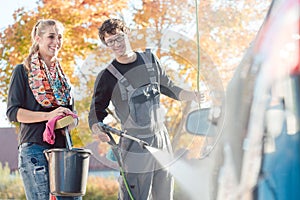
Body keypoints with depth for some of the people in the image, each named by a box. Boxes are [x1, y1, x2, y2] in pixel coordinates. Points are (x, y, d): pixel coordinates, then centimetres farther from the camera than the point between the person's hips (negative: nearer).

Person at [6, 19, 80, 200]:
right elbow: (13, 112, -7)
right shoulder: (23, 71, 2)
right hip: (34, 149, -6)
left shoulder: (61, 75, 20)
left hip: (62, 148, 6)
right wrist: (49, 116, -18)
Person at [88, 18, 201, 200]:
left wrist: (191, 95, 4)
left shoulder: (150, 60, 8)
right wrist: (98, 130, -22)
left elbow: (167, 88, 21)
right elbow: (96, 113, -1)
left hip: (162, 140, 5)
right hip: (135, 148, -5)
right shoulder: (107, 77, -5)